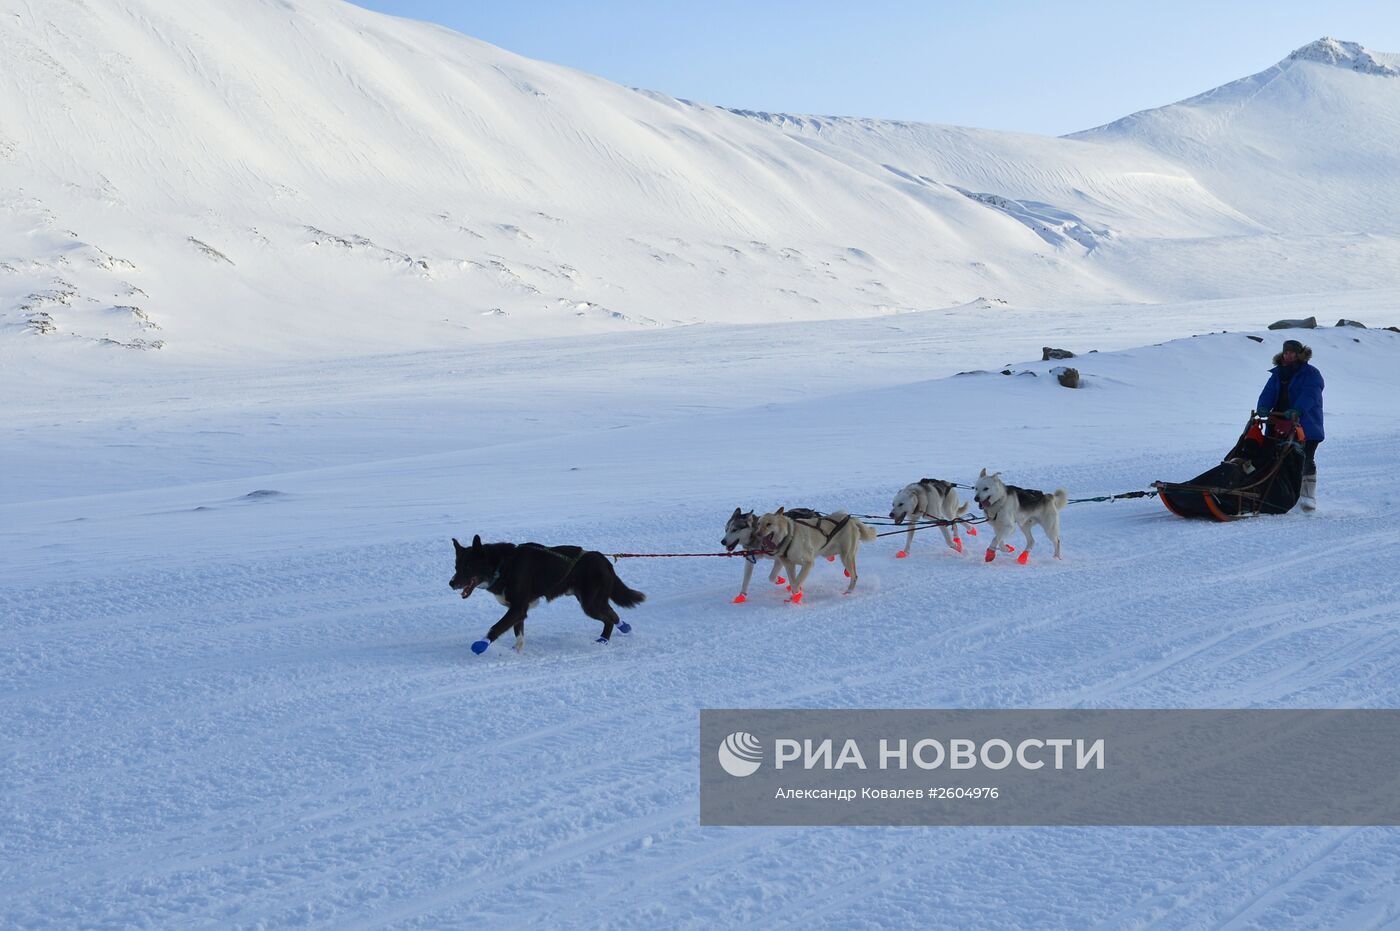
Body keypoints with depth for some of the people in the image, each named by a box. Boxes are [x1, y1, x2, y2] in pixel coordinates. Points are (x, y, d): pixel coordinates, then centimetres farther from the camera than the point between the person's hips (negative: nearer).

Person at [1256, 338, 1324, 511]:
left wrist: (1297, 410, -37)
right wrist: (1263, 407, -21)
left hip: (1305, 427, -5)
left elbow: (1309, 395, -19)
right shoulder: (1278, 374, 15)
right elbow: (1268, 393, 1)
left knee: (1305, 461, -4)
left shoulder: (1311, 374, -2)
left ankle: (1308, 496, 1)